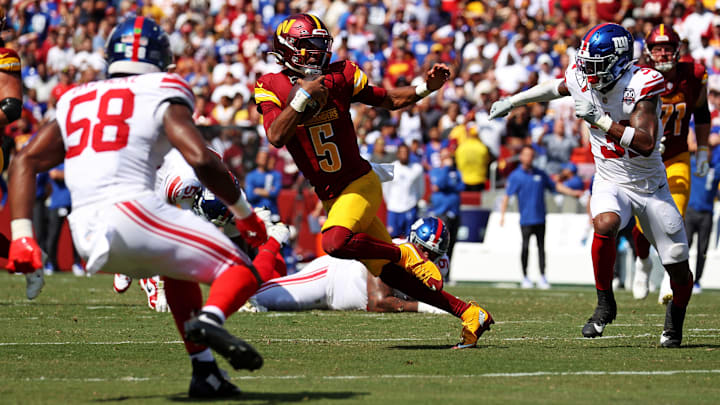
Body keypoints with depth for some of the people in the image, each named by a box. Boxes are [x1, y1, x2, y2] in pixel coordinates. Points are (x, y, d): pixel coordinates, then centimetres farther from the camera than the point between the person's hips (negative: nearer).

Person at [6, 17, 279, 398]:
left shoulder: (77, 101, 24)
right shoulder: (162, 96, 8)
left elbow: (25, 162, 16)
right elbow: (201, 159, -6)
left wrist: (21, 235, 12)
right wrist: (244, 213, 6)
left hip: (86, 235, 6)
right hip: (130, 209, -6)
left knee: (178, 267, 32)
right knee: (242, 271, 3)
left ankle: (205, 373, 20)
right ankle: (210, 320, -31)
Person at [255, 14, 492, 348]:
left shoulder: (339, 77, -4)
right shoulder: (271, 88, -4)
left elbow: (388, 100, 10)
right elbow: (276, 137, -19)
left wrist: (425, 88, -6)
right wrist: (302, 96, -26)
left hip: (360, 183, -3)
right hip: (331, 197, 3)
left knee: (336, 242, -33)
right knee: (390, 274, 3)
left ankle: (408, 254, -10)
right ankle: (470, 314, 11)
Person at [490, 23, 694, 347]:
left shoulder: (640, 85, -23)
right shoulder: (582, 79, -9)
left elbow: (646, 144, -32)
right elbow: (559, 87, 17)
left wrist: (600, 119, -36)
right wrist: (513, 101, 25)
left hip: (651, 185, -2)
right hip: (611, 183, 2)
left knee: (679, 269, 2)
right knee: (605, 224, -33)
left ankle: (675, 318, 34)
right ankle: (605, 304, -14)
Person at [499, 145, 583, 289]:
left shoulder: (540, 174, 12)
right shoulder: (515, 176, 1)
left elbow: (555, 186, 21)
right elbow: (507, 195, -3)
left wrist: (572, 192, 13)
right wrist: (502, 214, -14)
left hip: (540, 218, 3)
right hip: (526, 218, -3)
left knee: (541, 247, 2)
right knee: (525, 247, -4)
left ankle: (542, 278, 5)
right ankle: (525, 277, 8)